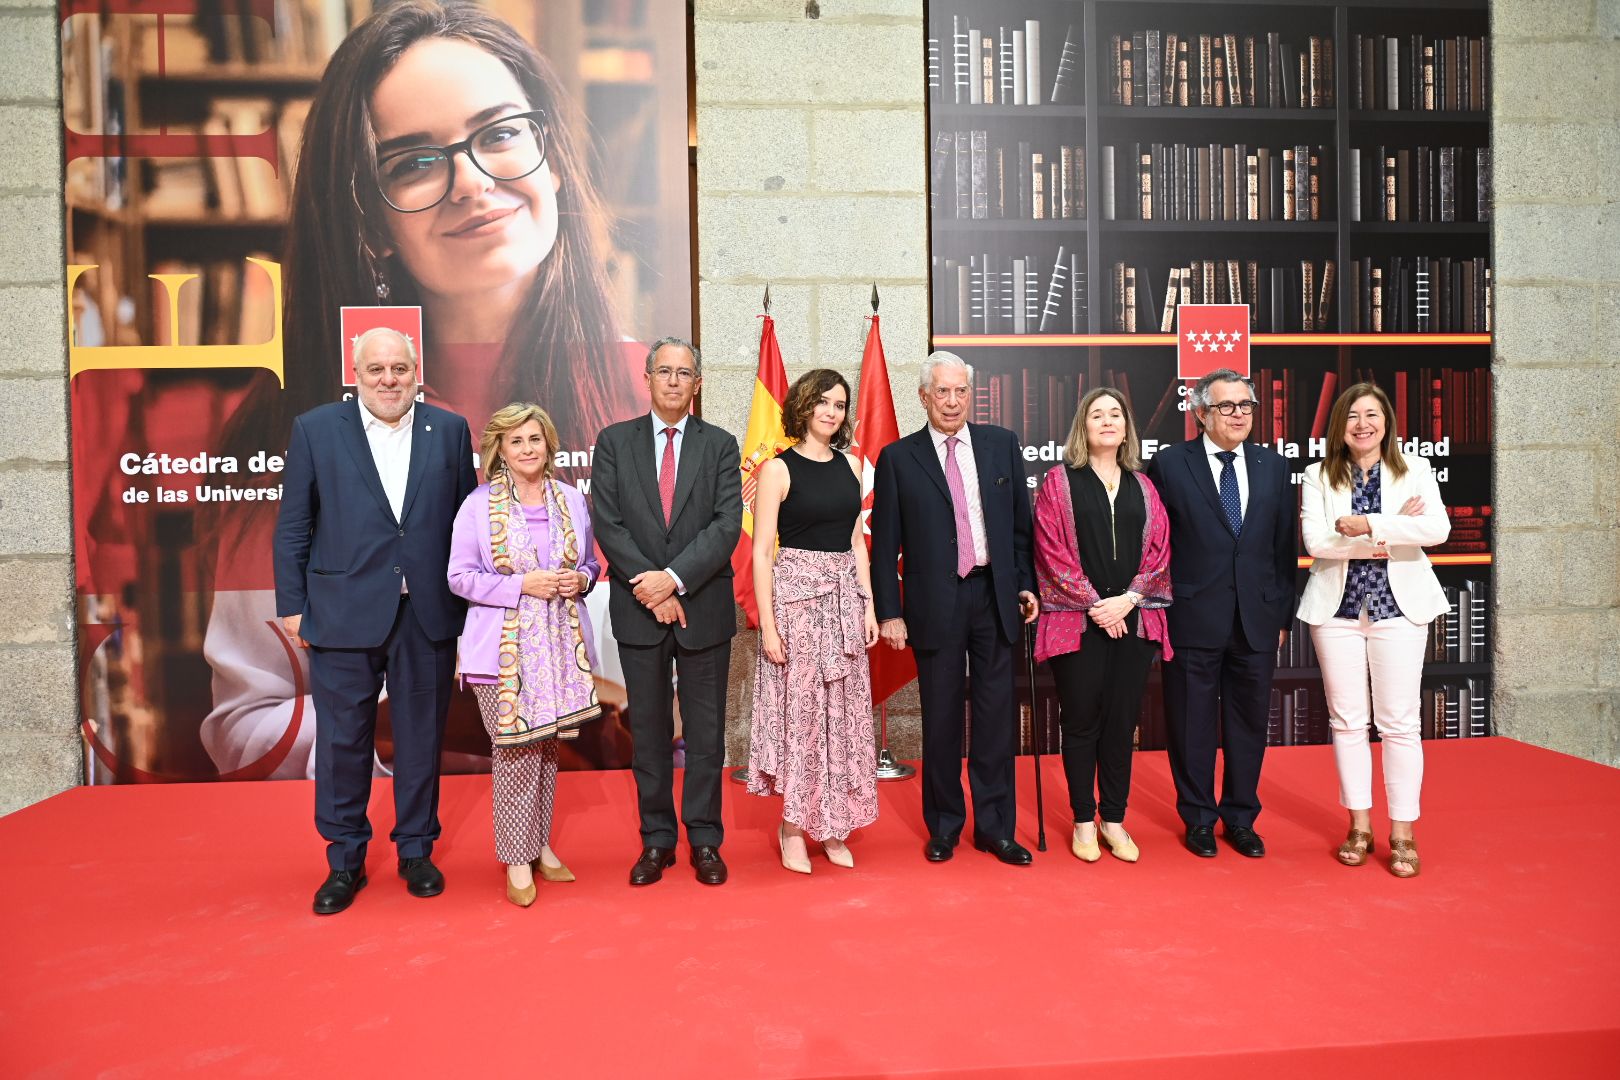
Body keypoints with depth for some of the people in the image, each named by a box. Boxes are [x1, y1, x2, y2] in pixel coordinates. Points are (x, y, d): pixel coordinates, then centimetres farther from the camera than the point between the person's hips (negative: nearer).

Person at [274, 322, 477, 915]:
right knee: (342, 741, 7)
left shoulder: (449, 430, 5)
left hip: (427, 614, 1)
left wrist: (469, 601, 2)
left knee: (421, 738, 11)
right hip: (342, 614, -1)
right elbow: (293, 527, 3)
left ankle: (416, 852, 28)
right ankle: (345, 862, 24)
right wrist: (292, 605, -1)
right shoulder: (315, 429, 3)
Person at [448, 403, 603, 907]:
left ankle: (540, 844, 27)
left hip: (560, 642, 4)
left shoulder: (571, 499, 8)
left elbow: (590, 563, 19)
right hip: (504, 646, -4)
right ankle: (518, 859, 11)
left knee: (546, 747, 11)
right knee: (516, 751, -4)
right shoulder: (478, 505, -3)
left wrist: (580, 579, -4)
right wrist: (522, 586, -15)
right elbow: (460, 577, -4)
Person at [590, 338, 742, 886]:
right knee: (648, 731, 10)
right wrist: (652, 588, -13)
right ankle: (657, 840, 22)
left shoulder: (720, 445, 4)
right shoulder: (614, 442, 5)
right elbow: (606, 523, -4)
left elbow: (728, 525, -7)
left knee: (706, 732, 7)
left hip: (704, 609, 0)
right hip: (638, 609, 1)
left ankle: (705, 841, 19)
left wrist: (674, 577, -18)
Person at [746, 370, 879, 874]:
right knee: (799, 707, 0)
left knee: (843, 710, 8)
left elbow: (856, 539, 14)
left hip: (844, 596, 5)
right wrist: (767, 623, -12)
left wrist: (868, 604, 7)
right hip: (795, 593, -5)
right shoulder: (779, 469, -5)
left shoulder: (849, 464, 10)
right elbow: (762, 551, -7)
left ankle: (832, 826, 21)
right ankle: (792, 826, 16)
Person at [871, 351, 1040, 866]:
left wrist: (1026, 584, 5)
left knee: (997, 714, 6)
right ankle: (944, 825, 23)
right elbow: (885, 545, 0)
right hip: (935, 604, -1)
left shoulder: (1002, 444, 7)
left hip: (995, 595, 2)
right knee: (941, 718, 8)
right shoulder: (898, 458, 1)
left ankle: (995, 825, 18)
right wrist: (889, 612, -4)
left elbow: (1021, 522, 10)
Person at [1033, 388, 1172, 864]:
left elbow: (1159, 549, 6)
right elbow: (1052, 550, -6)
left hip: (1133, 620, 3)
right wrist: (1094, 603, -11)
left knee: (1121, 722, 7)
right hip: (1077, 620, -3)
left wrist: (1127, 599, -8)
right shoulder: (1059, 481, 2)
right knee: (1081, 721, 3)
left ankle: (1114, 820, 18)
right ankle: (1083, 821, 14)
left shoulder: (1143, 487, 12)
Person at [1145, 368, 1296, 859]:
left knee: (1249, 722, 12)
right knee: (1193, 726, 7)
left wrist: (1283, 614, 8)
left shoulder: (1274, 467, 8)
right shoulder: (1169, 464, -3)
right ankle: (1199, 819, 23)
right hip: (1194, 617, -3)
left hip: (1257, 620, 3)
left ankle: (1241, 818, 28)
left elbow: (1284, 548, 10)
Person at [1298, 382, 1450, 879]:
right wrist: (1391, 532, -13)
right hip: (1337, 609, 1)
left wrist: (1369, 525, -21)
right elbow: (1315, 541, -10)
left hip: (1398, 606, -1)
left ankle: (1403, 834, 10)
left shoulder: (1415, 471, 3)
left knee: (1399, 722, 1)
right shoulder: (1319, 476, 4)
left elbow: (1437, 527, -14)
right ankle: (1359, 825, 19)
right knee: (1347, 720, 7)